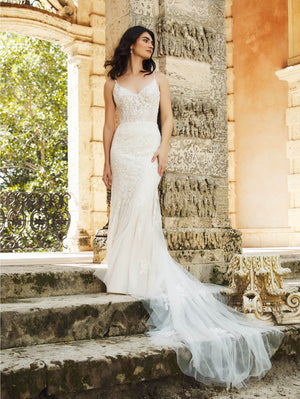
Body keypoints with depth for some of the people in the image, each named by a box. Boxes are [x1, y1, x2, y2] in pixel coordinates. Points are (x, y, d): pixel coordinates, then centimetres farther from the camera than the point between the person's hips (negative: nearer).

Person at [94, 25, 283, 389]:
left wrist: (163, 148, -7)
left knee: (142, 207, -17)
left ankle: (143, 275, -15)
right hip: (122, 148, 1)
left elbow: (167, 117, 9)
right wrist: (107, 162, 6)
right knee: (123, 209, -5)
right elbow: (109, 124, 13)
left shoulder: (157, 78, 16)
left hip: (148, 146, -1)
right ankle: (123, 274, 0)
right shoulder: (112, 83, 15)